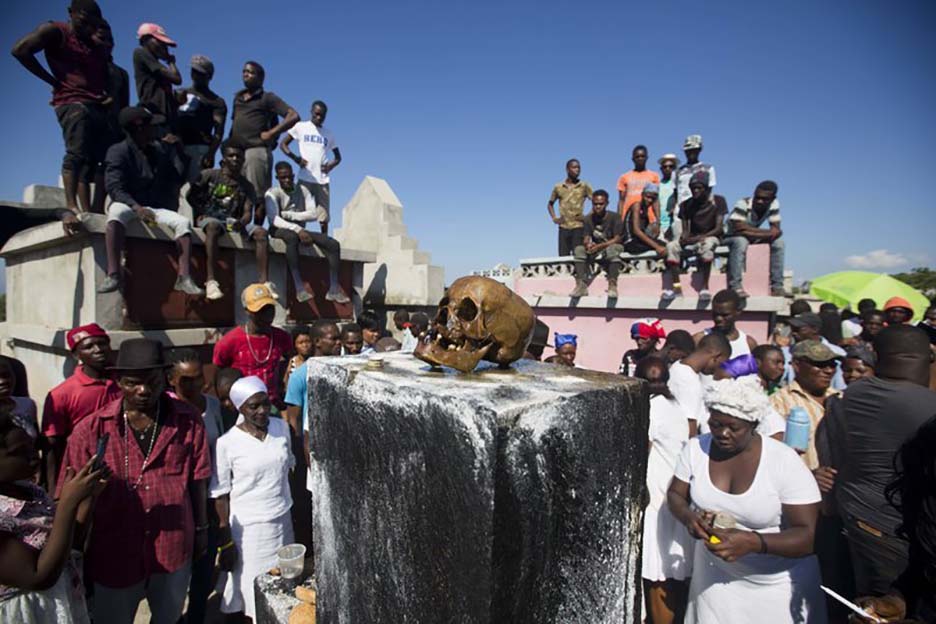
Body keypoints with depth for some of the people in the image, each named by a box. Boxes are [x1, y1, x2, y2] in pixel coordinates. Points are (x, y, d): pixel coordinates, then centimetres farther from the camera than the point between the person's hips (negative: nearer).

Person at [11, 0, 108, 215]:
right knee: (77, 153, -23)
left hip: (98, 107, 6)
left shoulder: (97, 46, 25)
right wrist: (54, 81, -5)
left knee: (92, 159, -3)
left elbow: (107, 75, 31)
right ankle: (71, 205, -32)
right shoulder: (55, 32, 6)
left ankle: (88, 211, -7)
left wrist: (111, 94, 9)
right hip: (73, 103, -6)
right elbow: (20, 50, -4)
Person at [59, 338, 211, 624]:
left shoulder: (188, 422, -10)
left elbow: (197, 481, 0)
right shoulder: (91, 430, -12)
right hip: (113, 555, -1)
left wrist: (201, 529, 6)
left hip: (175, 549, 1)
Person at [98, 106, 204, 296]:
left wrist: (173, 148, 8)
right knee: (116, 214, -38)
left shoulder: (160, 149, 13)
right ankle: (113, 274, -42)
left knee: (183, 222, -21)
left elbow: (178, 175, 7)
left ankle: (184, 277, -27)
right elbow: (114, 187, -15)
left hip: (155, 208, 4)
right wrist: (136, 207, -32)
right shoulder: (118, 151, -3)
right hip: (126, 204, -4)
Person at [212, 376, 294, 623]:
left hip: (282, 520, 4)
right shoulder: (227, 443, -14)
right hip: (249, 528, -4)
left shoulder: (282, 427, -2)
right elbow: (221, 496, -8)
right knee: (254, 593, 6)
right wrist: (226, 542, -7)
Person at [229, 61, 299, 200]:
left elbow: (293, 116, -6)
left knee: (257, 195, -12)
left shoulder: (267, 98, 4)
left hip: (257, 150, -7)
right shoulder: (238, 97, 23)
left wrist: (271, 133, -9)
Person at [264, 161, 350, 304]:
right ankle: (300, 288, -45)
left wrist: (288, 214, -14)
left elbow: (314, 214, -6)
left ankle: (334, 289, -23)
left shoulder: (303, 190, 7)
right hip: (281, 231, -5)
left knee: (334, 244, -14)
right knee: (292, 237, -42)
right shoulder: (272, 193, -6)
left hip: (300, 231, 5)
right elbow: (273, 219, -22)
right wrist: (297, 229, -35)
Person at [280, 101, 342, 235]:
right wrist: (295, 158, -7)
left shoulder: (328, 134, 16)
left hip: (323, 180, 2)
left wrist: (330, 166, 0)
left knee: (324, 218, -1)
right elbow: (283, 144, 9)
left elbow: (338, 157, 22)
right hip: (305, 178, -2)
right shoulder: (301, 127, 9)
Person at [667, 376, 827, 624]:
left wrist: (752, 542, -37)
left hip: (776, 583, -2)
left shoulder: (785, 462, -21)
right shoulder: (696, 448, -12)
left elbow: (810, 535, -21)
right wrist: (689, 517, -22)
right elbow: (675, 494, 0)